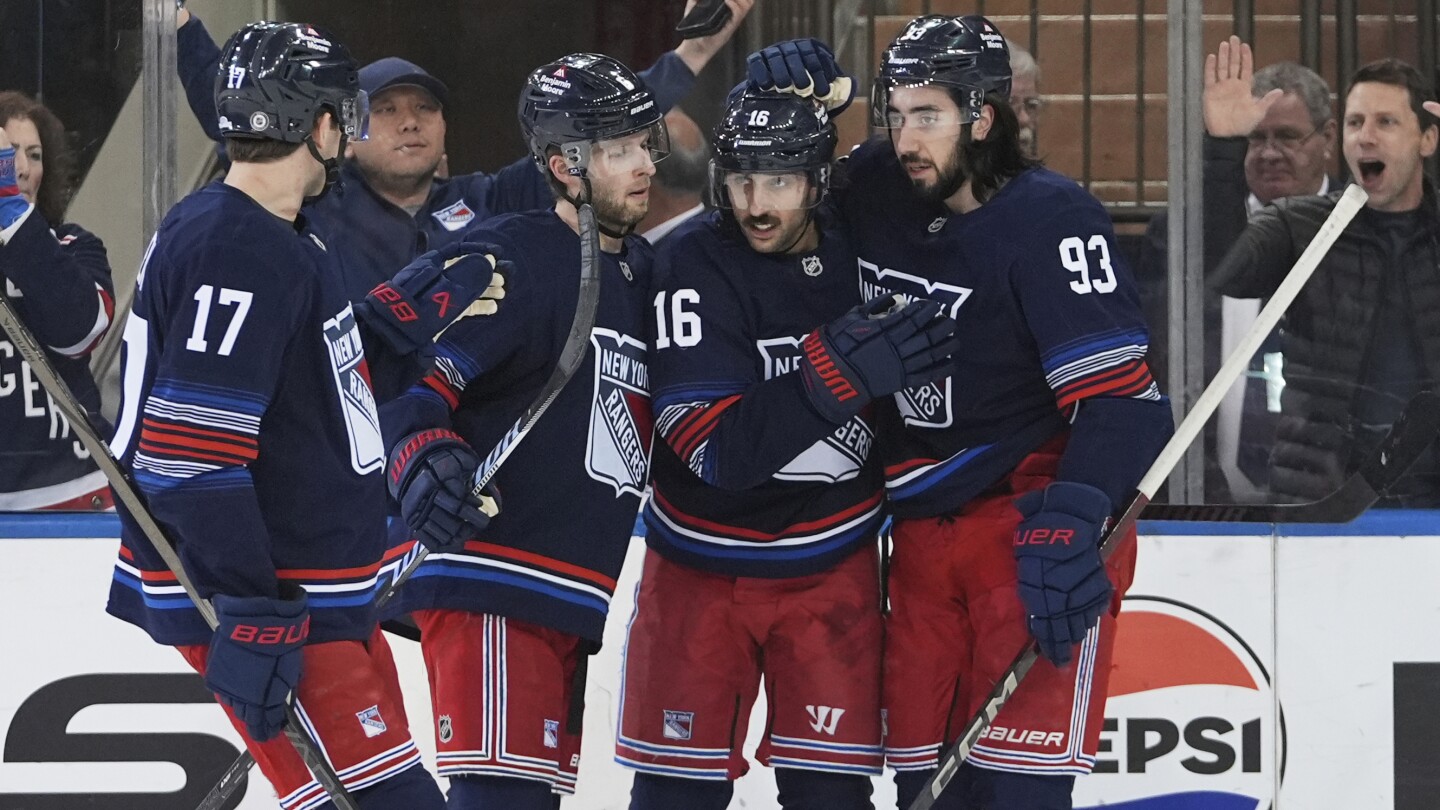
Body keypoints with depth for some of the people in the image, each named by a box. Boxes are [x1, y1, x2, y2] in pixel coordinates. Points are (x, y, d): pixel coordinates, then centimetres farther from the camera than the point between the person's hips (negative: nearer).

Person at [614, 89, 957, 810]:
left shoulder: (857, 247, -6)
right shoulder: (696, 268, -17)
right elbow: (720, 449, -25)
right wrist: (839, 373, -35)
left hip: (832, 564, 2)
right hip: (704, 565, -2)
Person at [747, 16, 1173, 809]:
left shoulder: (1052, 223, -17)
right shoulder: (873, 192, 1)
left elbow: (1120, 401, -20)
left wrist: (1067, 528, -32)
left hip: (1033, 526, -7)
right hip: (920, 530, 7)